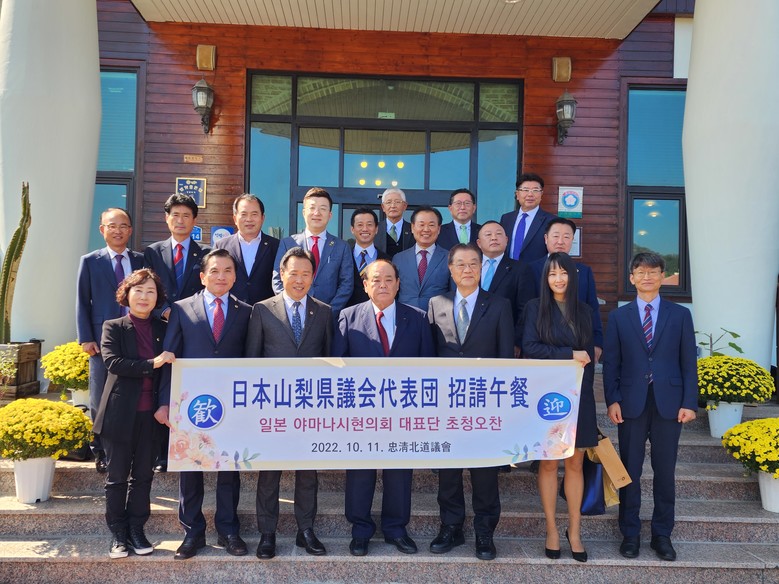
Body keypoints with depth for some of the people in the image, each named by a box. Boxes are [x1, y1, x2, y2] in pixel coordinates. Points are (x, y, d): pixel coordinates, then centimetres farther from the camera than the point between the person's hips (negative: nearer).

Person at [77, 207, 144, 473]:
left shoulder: (141, 261, 9)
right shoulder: (90, 261, 5)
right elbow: (82, 302, 3)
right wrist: (86, 338, -5)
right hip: (103, 339, -1)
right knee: (100, 400, 5)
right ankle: (100, 452, 16)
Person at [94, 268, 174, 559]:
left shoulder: (163, 330, 9)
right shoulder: (113, 327, 0)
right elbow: (111, 361, -15)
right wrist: (151, 364, -21)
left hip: (151, 414, 3)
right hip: (120, 414, -3)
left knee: (143, 475, 10)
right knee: (117, 476, 6)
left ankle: (136, 530, 21)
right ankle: (118, 534, 18)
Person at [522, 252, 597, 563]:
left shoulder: (583, 310, 12)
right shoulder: (535, 307, 1)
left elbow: (590, 355, 13)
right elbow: (529, 347, -9)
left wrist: (583, 386, 2)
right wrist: (570, 355, -13)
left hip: (578, 397, 3)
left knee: (575, 464, 5)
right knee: (548, 463, 3)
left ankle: (574, 531, 16)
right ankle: (552, 530, 14)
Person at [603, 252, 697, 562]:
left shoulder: (680, 315, 6)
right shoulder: (618, 316, 6)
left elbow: (688, 362, 4)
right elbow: (611, 362, 3)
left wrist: (689, 402, -3)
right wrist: (612, 400, -5)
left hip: (668, 403, 0)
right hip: (631, 403, 0)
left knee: (665, 472, 7)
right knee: (630, 470, 7)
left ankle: (662, 535, 21)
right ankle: (630, 533, 19)